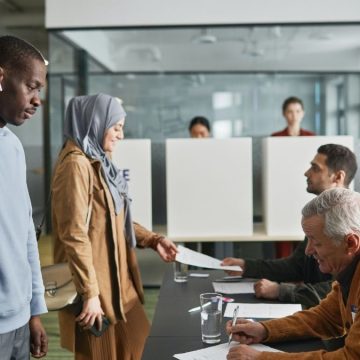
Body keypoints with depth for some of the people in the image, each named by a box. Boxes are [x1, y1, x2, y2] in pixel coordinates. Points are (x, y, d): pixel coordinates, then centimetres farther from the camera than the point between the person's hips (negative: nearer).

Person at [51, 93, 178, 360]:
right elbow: (74, 235, -23)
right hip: (96, 285, -9)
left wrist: (152, 239, 10)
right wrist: (90, 293, -23)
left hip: (117, 280, 9)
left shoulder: (98, 161, 12)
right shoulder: (76, 164, -18)